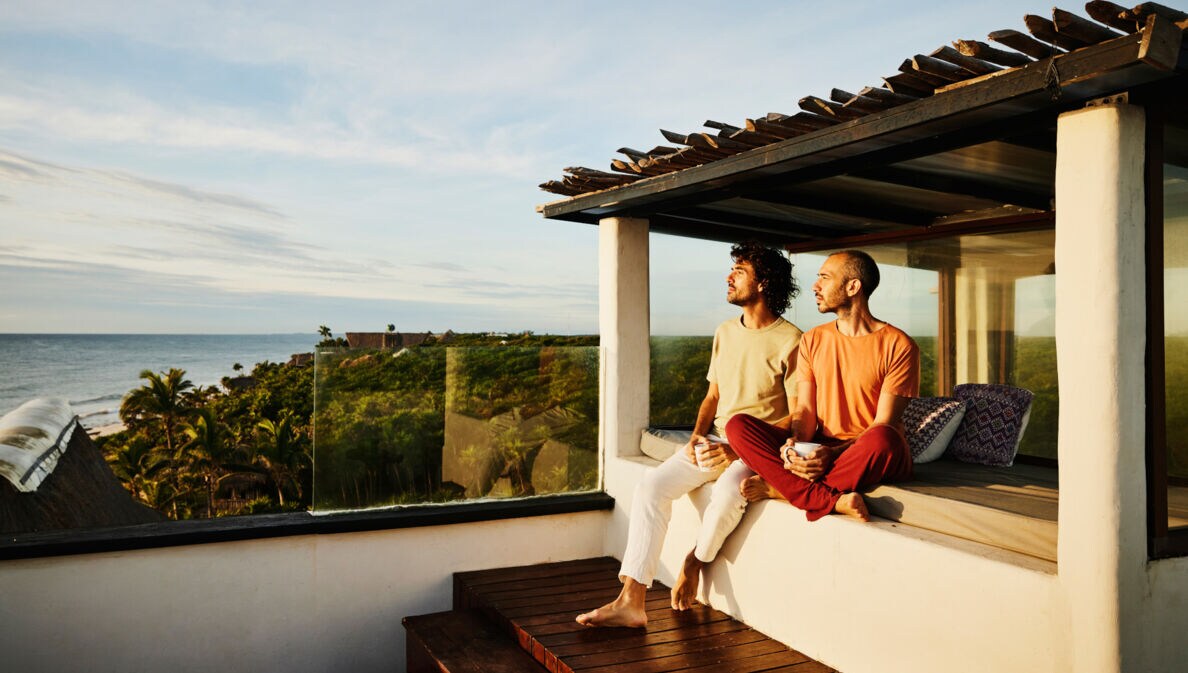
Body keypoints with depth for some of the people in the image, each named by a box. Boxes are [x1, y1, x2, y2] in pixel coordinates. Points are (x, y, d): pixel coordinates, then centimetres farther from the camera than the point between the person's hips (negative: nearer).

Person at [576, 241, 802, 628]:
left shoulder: (790, 341, -9)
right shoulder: (725, 333, 13)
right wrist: (697, 436, -1)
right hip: (717, 442, 6)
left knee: (728, 490, -37)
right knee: (652, 485, -16)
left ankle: (695, 562, -4)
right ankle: (631, 602, -17)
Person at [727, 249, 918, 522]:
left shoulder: (898, 345, -6)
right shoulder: (813, 339, 11)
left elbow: (883, 424, -12)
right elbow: (805, 409, 5)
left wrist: (833, 454, -28)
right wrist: (797, 442, -18)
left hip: (869, 458, -4)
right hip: (817, 449, 4)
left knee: (882, 439, -41)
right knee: (738, 425, -18)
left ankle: (782, 487, -22)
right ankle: (832, 499, -31)